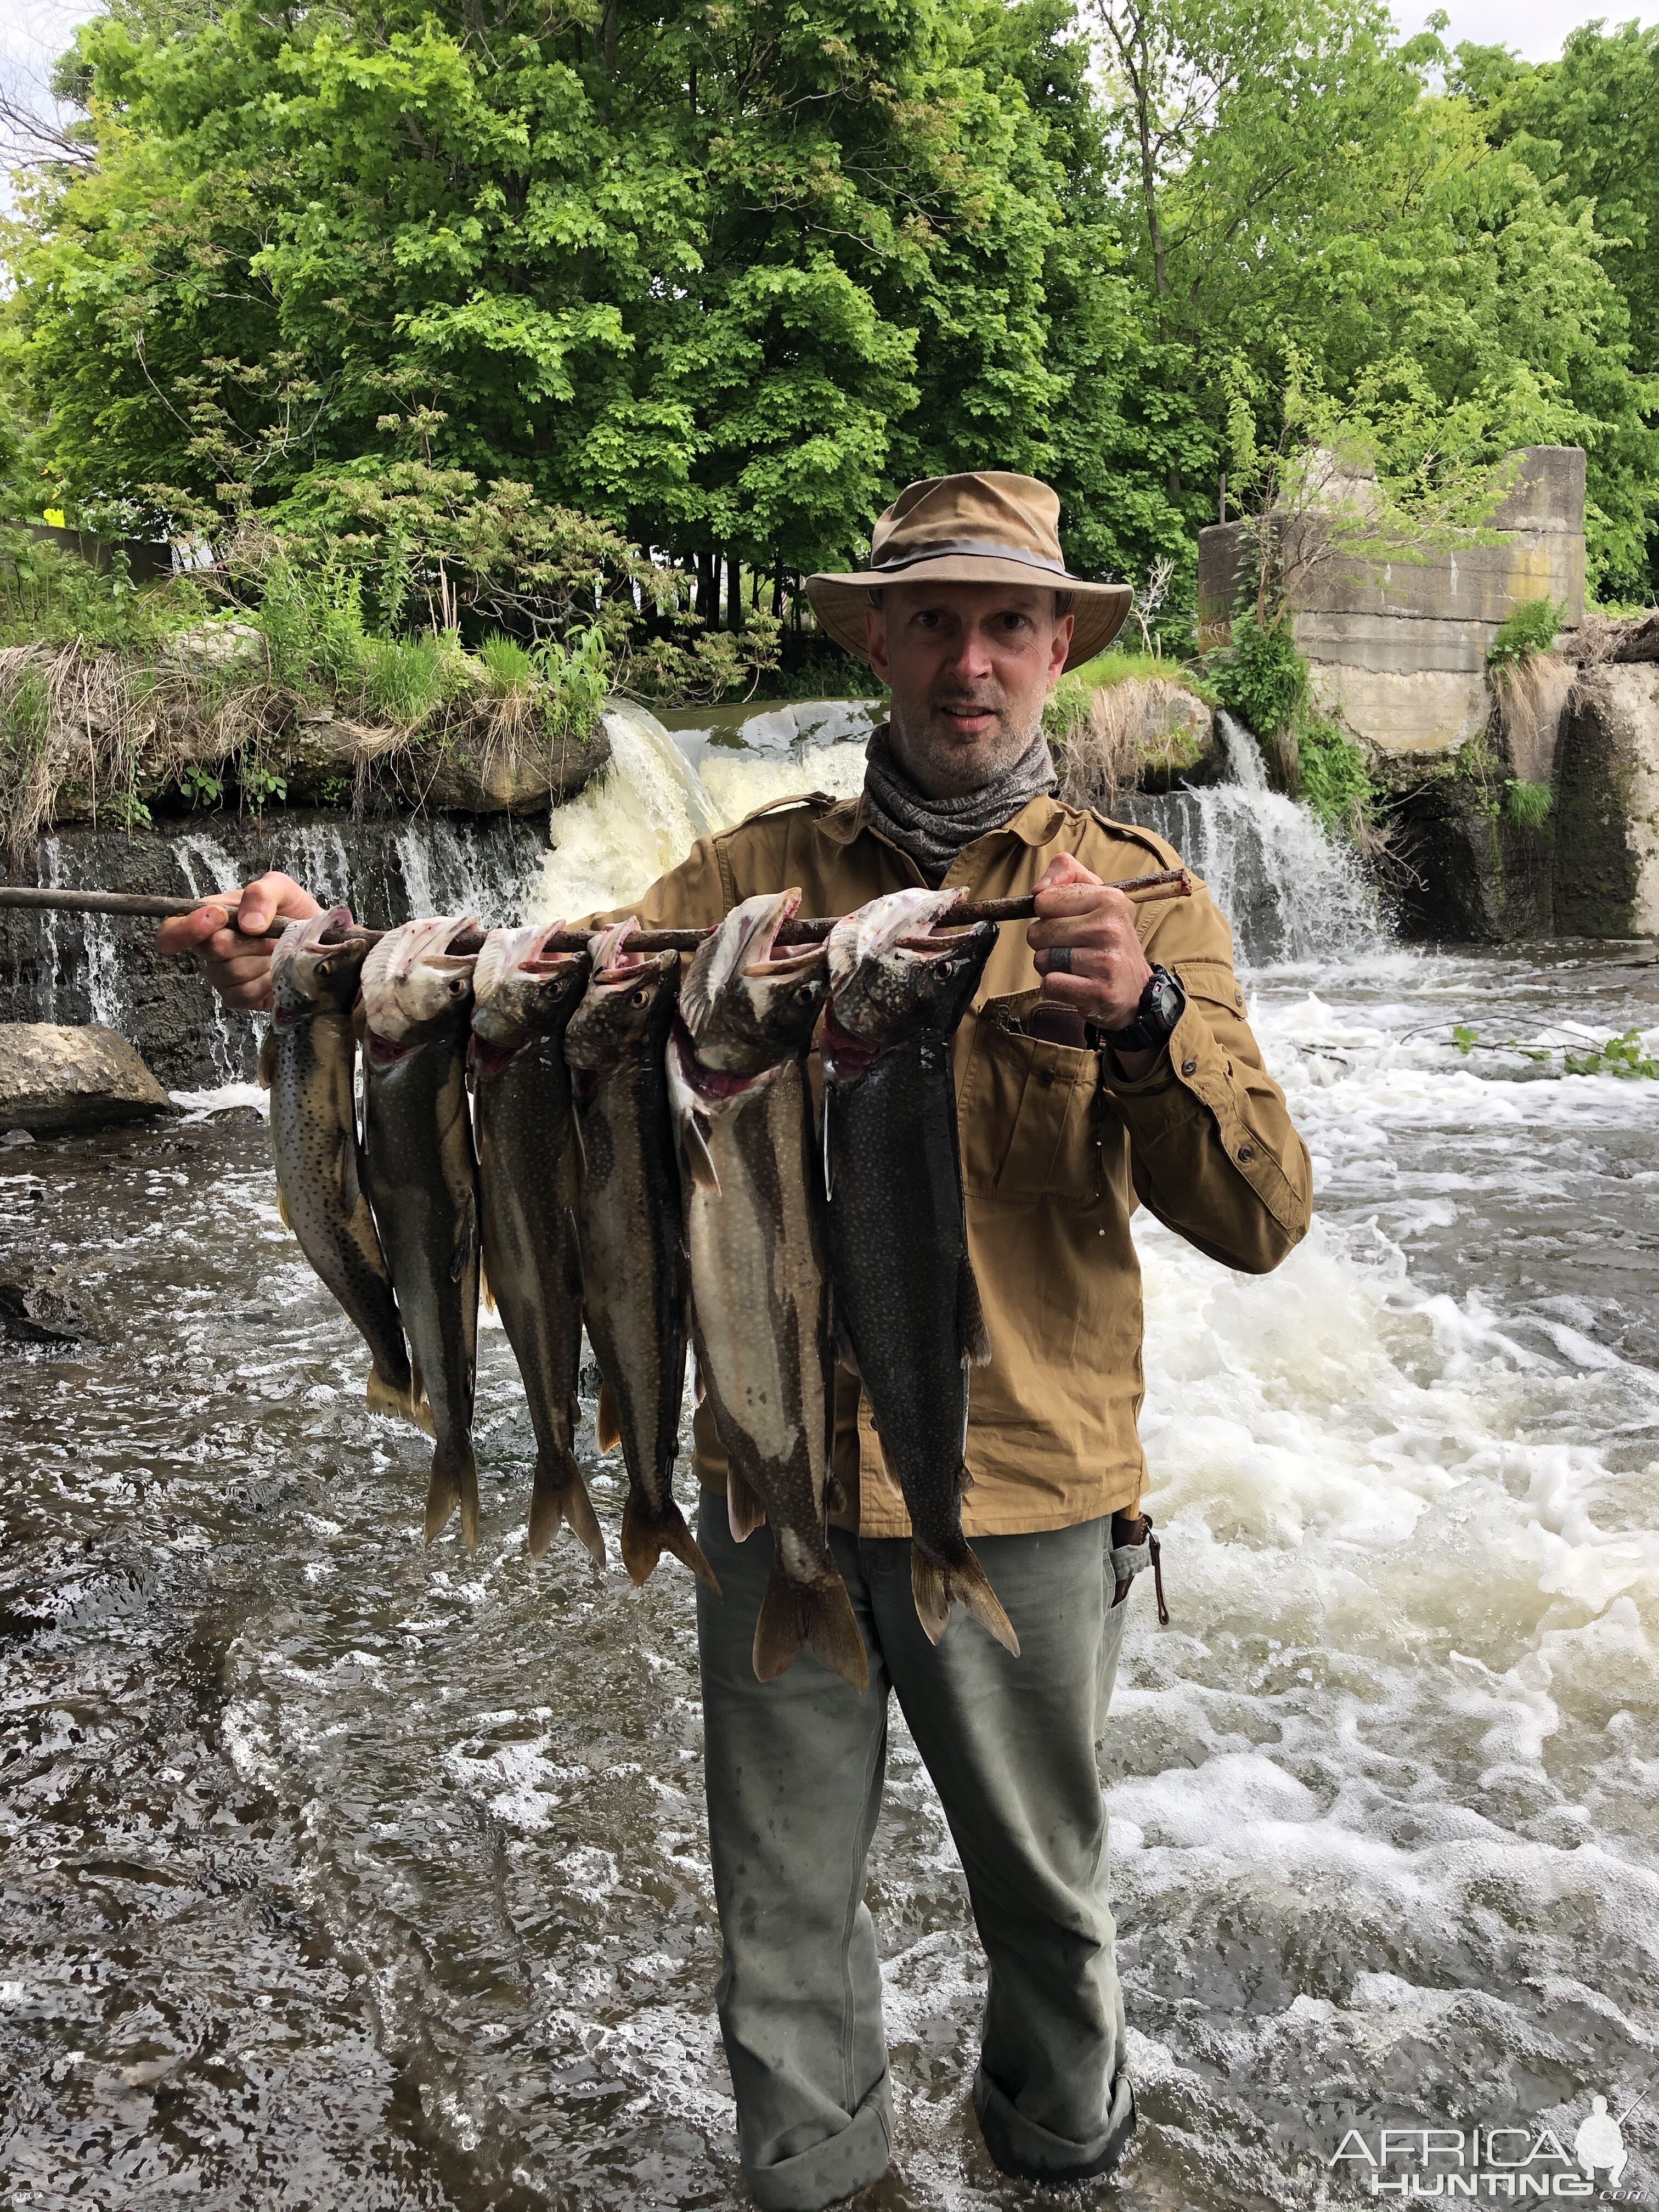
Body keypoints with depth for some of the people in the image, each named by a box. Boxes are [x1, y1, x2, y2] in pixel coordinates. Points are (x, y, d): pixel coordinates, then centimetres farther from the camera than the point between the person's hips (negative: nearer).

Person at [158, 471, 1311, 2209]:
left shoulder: (1138, 901, -3)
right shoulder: (750, 874, 3)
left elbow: (1261, 1220, -13)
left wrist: (1148, 1018, -31)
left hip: (1021, 1490, -1)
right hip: (775, 1474, 2)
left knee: (1040, 1883, 20)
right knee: (780, 1901, 18)